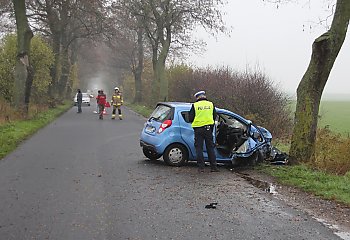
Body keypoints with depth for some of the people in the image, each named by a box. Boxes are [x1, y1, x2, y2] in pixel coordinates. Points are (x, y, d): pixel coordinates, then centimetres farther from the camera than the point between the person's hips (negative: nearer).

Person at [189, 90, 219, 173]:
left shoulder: (195, 105, -2)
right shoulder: (211, 104, 6)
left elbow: (190, 118, 0)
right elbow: (214, 117, 12)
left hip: (198, 129, -2)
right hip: (208, 129, 2)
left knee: (199, 148, 4)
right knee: (210, 147, 9)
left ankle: (201, 167, 1)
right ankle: (213, 166, 10)